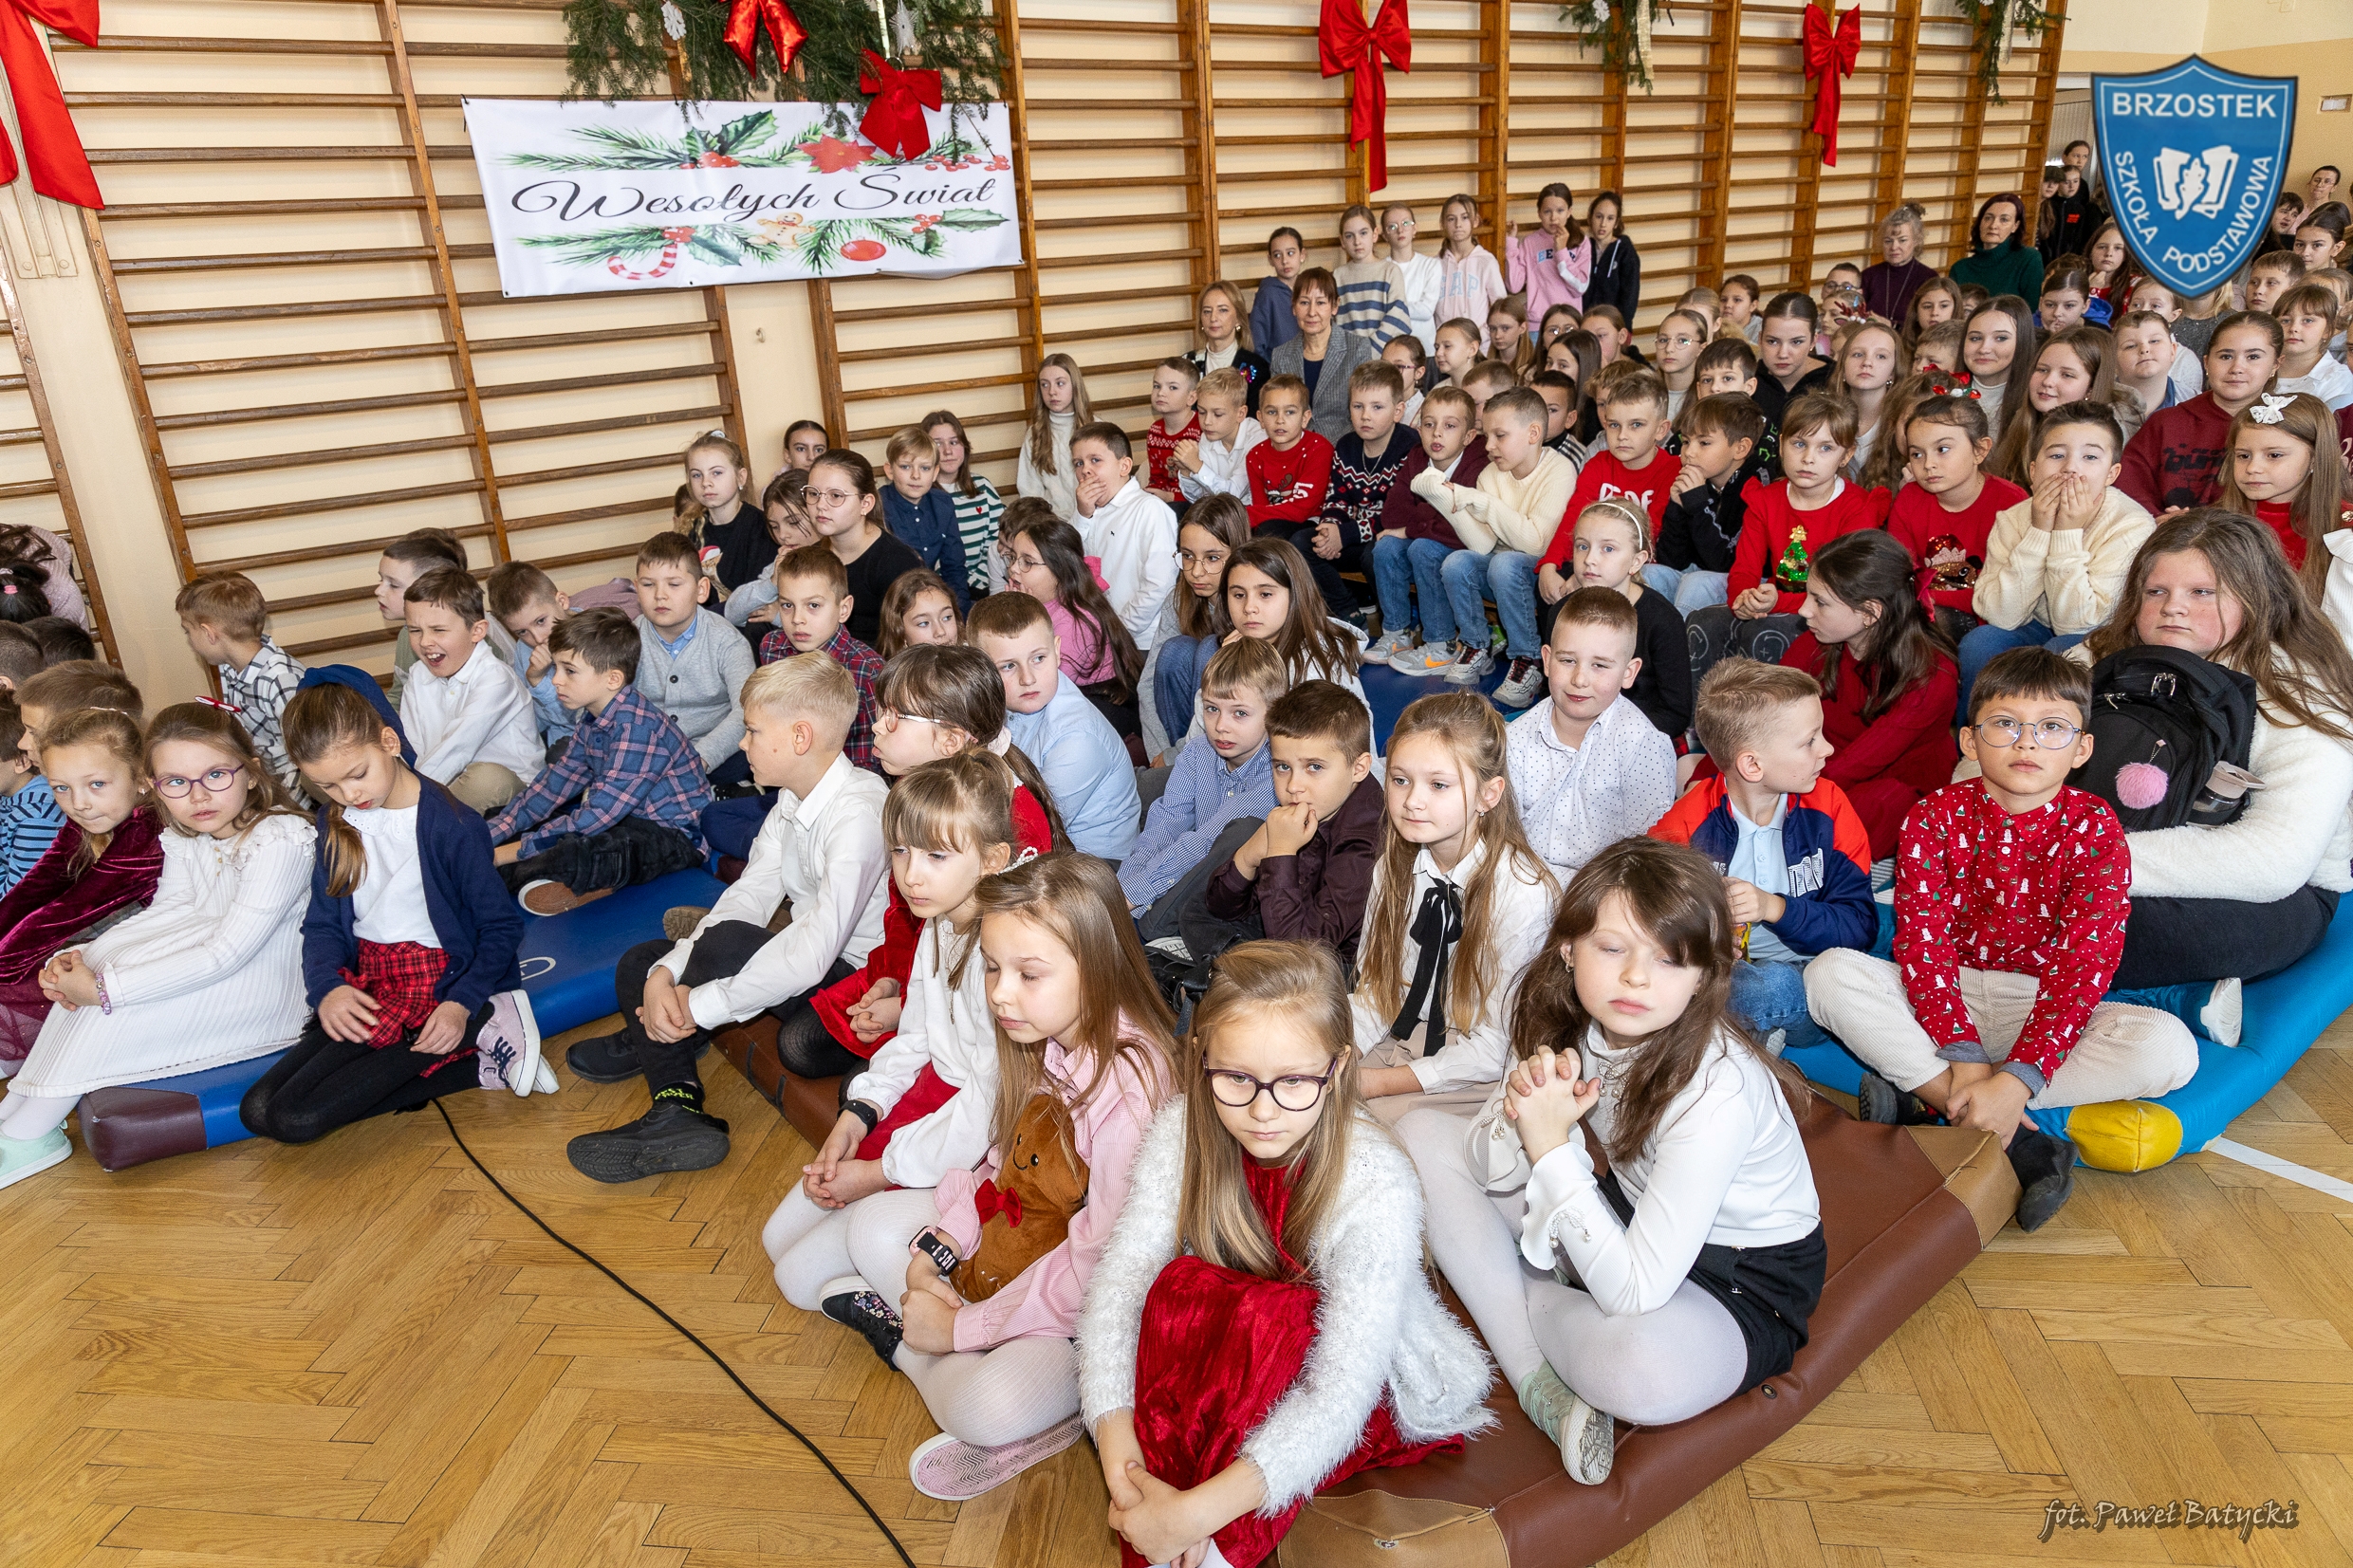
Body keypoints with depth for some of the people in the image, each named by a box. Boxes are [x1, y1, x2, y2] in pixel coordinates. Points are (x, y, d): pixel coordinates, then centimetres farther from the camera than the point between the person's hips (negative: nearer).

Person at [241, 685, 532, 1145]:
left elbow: (502, 925, -9)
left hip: (435, 985, -8)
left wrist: (462, 1004, -23)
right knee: (257, 1110, -10)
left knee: (294, 1119, -20)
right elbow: (322, 922, 9)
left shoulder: (452, 823, -13)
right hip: (364, 984, 8)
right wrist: (325, 988, -12)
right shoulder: (335, 823, 8)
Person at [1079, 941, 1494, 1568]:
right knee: (1178, 1285, -28)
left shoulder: (1377, 1182, -31)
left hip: (1371, 1384, -3)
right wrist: (1118, 1446, -35)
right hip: (1229, 1365, 4)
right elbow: (1119, 1279, -21)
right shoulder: (1183, 1129, -18)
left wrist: (1197, 1512, -41)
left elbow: (1340, 1391, -35)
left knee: (1268, 1317, -34)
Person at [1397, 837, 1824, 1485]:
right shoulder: (1566, 1022, -14)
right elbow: (1490, 1170, -8)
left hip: (1738, 1283, -6)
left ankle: (1523, 1298, -4)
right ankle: (1538, 1380, -10)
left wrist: (1551, 1147, -32)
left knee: (1642, 1370, -42)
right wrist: (1522, 1107, -29)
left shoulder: (1717, 1089, -33)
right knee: (1424, 1136, -3)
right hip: (1625, 1224, 7)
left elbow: (1634, 1292, -35)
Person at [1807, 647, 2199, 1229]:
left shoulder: (2095, 829, -8)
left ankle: (1924, 1102, -30)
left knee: (2170, 1048, -27)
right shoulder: (1936, 817, -6)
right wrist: (1962, 1056, -28)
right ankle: (2017, 1139, -30)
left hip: (2044, 1007, 0)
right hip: (1944, 996, 0)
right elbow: (1921, 939, -14)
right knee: (1831, 972, -27)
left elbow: (2084, 961, -16)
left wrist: (2017, 1078, -28)